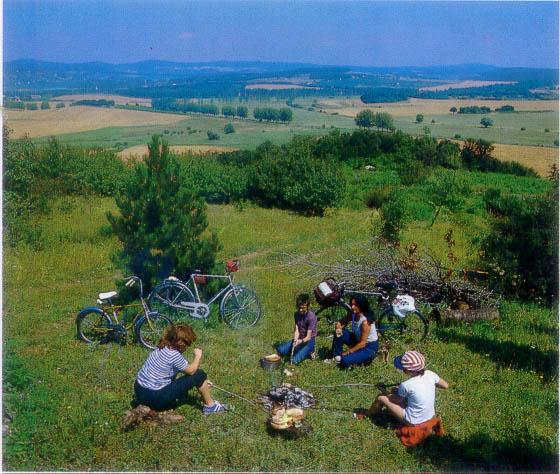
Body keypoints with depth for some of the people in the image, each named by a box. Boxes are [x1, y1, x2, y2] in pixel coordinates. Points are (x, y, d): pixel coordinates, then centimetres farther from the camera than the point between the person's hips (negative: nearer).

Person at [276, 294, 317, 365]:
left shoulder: (312, 317, -22)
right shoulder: (296, 314, -2)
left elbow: (308, 337, -22)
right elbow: (296, 330, -7)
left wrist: (300, 341, -41)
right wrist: (295, 340, -28)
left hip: (308, 341, -6)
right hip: (299, 339, 6)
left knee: (295, 360, -23)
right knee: (280, 350, -9)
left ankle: (309, 352, 3)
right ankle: (301, 350, 6)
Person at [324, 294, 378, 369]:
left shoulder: (365, 321, -28)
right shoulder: (352, 314, -7)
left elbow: (362, 344, -25)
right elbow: (339, 322, 6)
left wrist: (347, 352, -19)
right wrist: (338, 328, -19)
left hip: (370, 348, -8)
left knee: (345, 361, -26)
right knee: (339, 333, -11)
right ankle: (337, 357, 1)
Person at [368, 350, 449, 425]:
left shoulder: (406, 385, -27)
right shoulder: (429, 374, -14)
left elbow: (399, 400, -5)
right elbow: (445, 385, 4)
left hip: (414, 422, -6)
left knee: (381, 397, 6)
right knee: (395, 390, 19)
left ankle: (371, 413, 37)